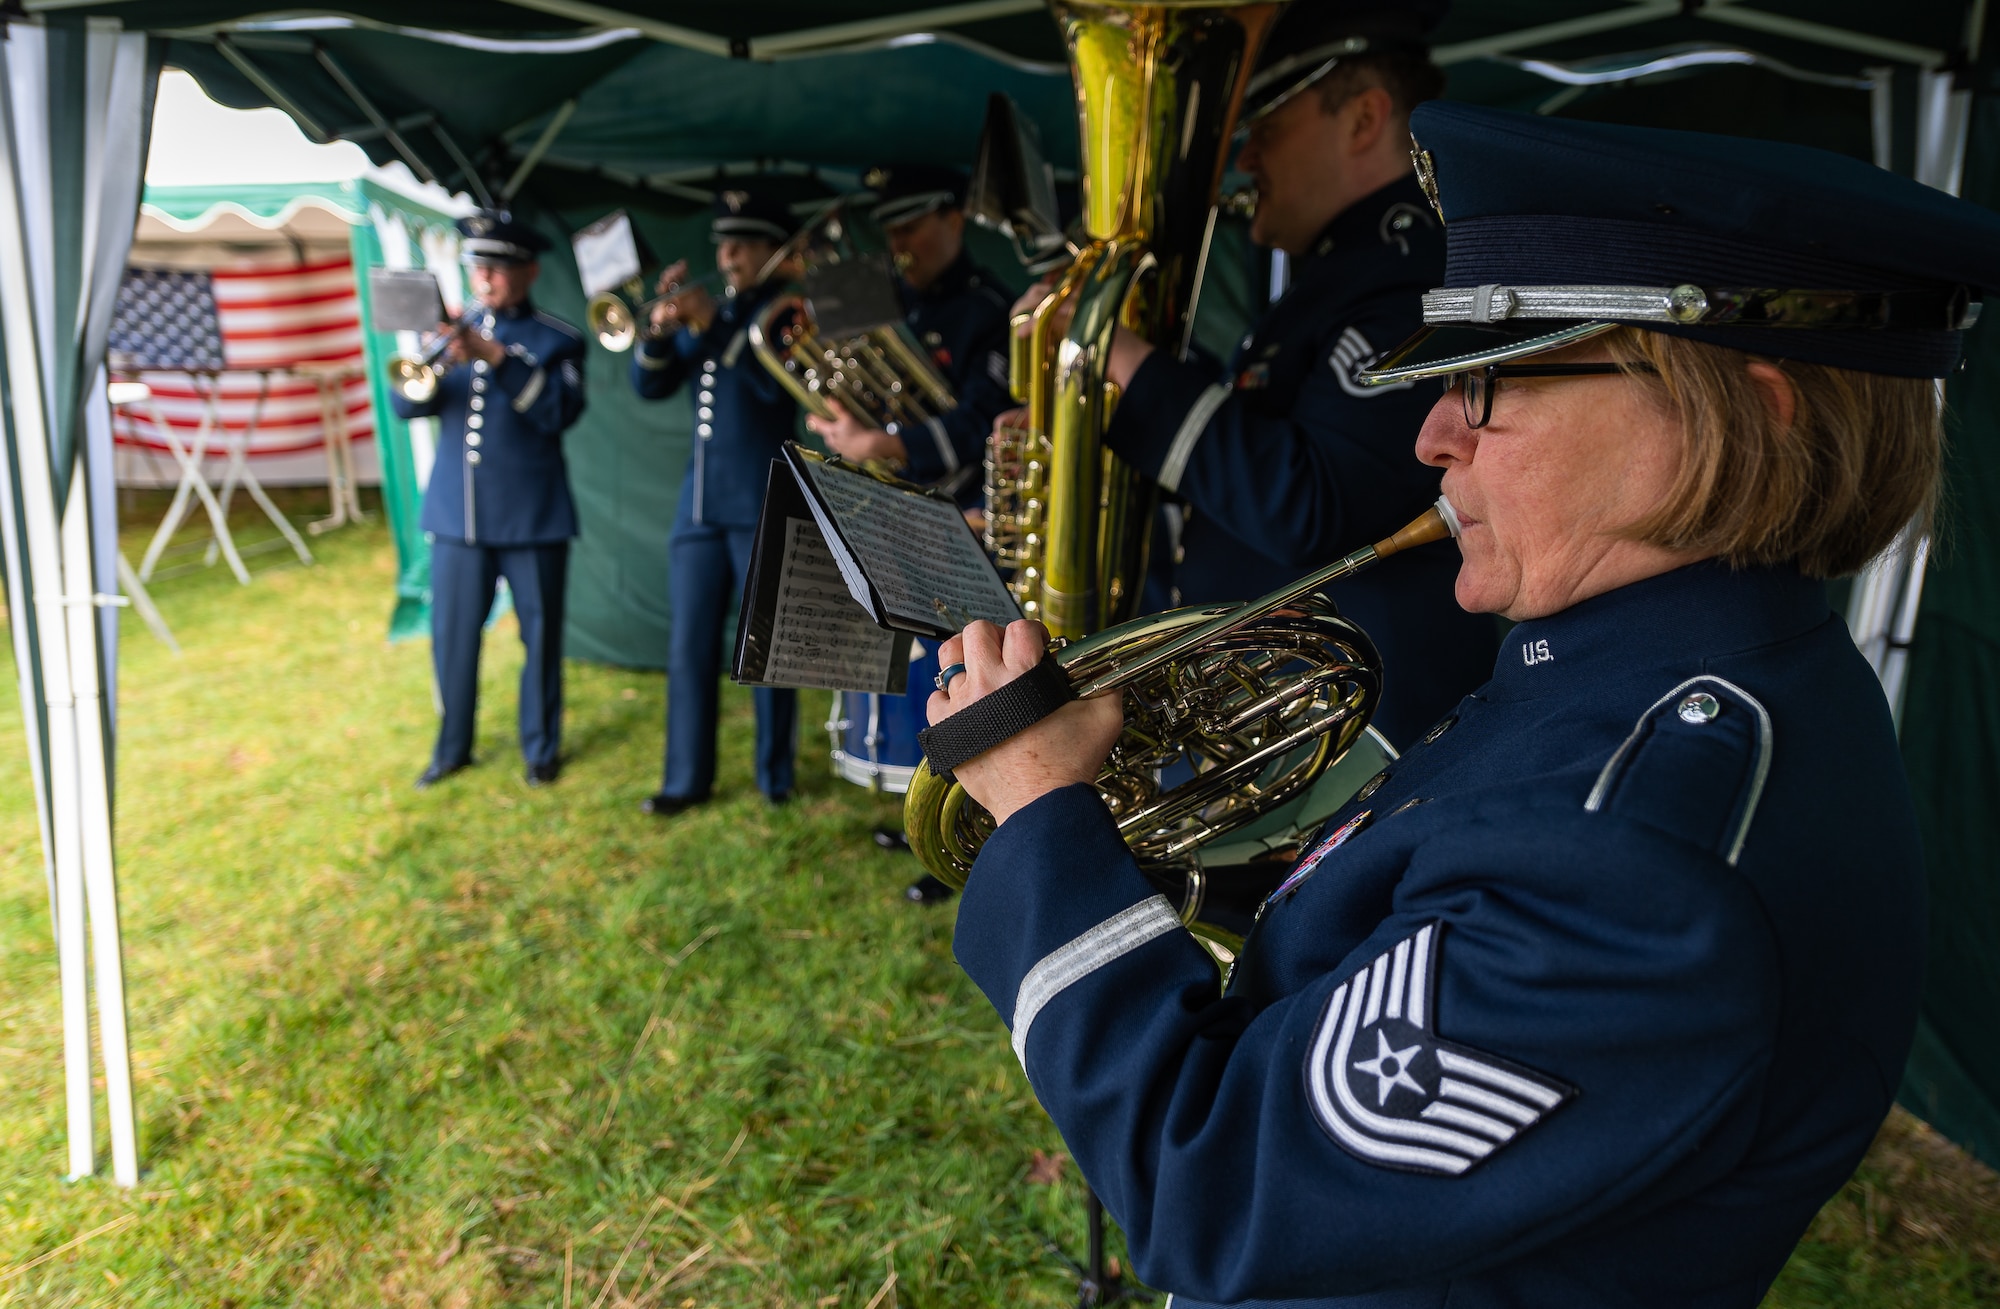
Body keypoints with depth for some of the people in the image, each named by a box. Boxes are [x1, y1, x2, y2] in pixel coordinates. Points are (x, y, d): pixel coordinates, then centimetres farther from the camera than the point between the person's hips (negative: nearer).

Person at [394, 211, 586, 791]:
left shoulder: (555, 340, 1)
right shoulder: (451, 334, 12)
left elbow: (561, 410, -16)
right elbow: (406, 405, 3)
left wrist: (496, 357, -24)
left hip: (532, 516, -3)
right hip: (456, 513, 3)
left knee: (539, 633, 4)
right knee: (452, 634, 7)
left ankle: (541, 748, 19)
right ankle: (452, 747, 23)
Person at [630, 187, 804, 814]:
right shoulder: (707, 313, 17)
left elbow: (777, 381, -17)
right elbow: (651, 385, 10)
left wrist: (713, 323, -23)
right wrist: (661, 327, -7)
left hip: (763, 506, -5)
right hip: (699, 504, 6)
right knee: (690, 646, 7)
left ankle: (775, 778, 12)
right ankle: (686, 778, 16)